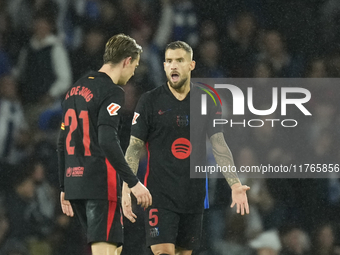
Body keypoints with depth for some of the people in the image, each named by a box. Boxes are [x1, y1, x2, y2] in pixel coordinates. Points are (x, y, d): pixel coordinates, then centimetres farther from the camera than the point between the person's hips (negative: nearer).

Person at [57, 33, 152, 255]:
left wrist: (65, 188, 25)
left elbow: (63, 143, 20)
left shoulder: (75, 90, 17)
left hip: (74, 180, 9)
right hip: (101, 183, -9)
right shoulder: (112, 92, -10)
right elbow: (107, 141, -22)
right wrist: (133, 183, -20)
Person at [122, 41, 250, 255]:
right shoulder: (150, 101, -1)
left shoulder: (206, 102, 5)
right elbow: (134, 148, -1)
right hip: (160, 194, -3)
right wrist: (126, 189, -10)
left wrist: (235, 184, -10)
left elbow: (219, 146, 2)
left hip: (193, 195, 3)